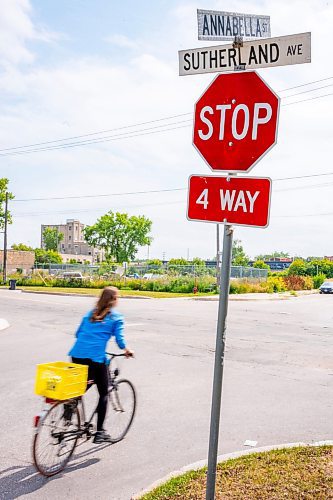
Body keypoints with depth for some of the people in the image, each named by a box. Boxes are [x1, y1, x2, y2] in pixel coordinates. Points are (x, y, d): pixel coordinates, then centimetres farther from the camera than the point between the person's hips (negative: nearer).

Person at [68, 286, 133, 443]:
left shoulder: (90, 314, 20)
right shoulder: (116, 317, 5)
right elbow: (119, 338, -1)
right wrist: (126, 350, 17)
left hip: (77, 354, 5)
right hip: (96, 358, -5)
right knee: (103, 393, 11)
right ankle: (99, 432, 12)